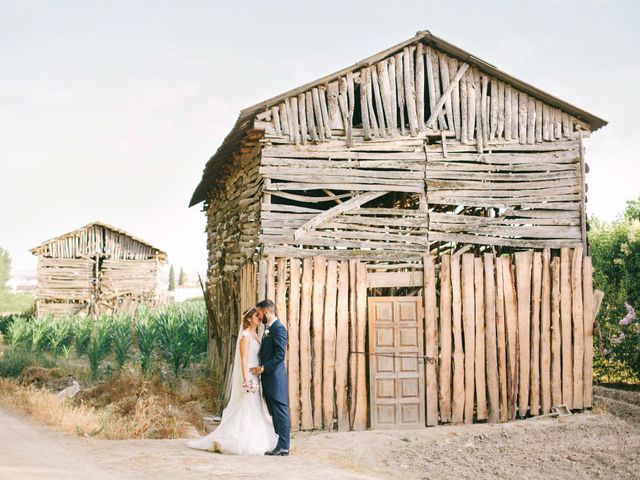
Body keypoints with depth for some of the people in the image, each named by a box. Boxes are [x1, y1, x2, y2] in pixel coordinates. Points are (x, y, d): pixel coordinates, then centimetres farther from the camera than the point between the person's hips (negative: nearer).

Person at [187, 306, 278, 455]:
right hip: (248, 378, -9)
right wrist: (247, 381, -21)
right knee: (246, 409, -6)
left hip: (255, 378, 9)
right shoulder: (245, 336, -13)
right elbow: (243, 360, -17)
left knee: (254, 411, 11)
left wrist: (256, 379, 15)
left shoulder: (255, 335, 14)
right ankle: (241, 444, 0)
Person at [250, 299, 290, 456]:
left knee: (280, 412, -5)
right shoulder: (268, 328, 17)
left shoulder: (279, 328, -13)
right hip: (268, 378, 10)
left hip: (276, 377, -10)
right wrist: (262, 368, 11)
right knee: (274, 413, 11)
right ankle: (279, 444, 16)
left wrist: (263, 368, -17)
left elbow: (280, 355, -20)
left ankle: (283, 447, -2)